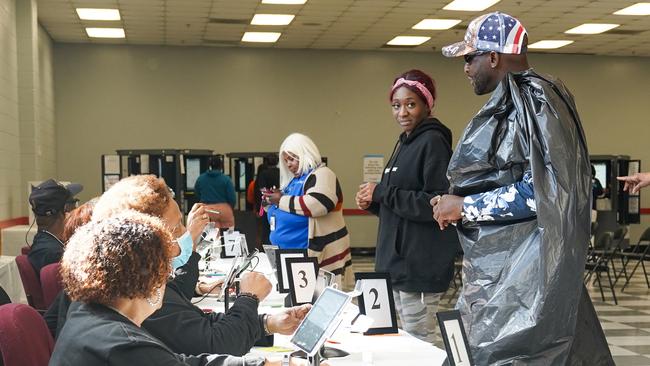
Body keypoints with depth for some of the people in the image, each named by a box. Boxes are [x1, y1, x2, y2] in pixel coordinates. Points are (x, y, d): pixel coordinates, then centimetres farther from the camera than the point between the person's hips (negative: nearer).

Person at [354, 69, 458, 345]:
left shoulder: (433, 142, -12)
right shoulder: (405, 142, 16)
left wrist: (382, 193, -17)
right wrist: (373, 203, 4)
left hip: (421, 269, -9)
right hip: (398, 264, 9)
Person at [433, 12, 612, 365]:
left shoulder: (531, 99, -14)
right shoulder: (509, 104, 16)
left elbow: (543, 190, -22)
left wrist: (465, 207, -15)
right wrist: (459, 204, 11)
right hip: (501, 267, 10)